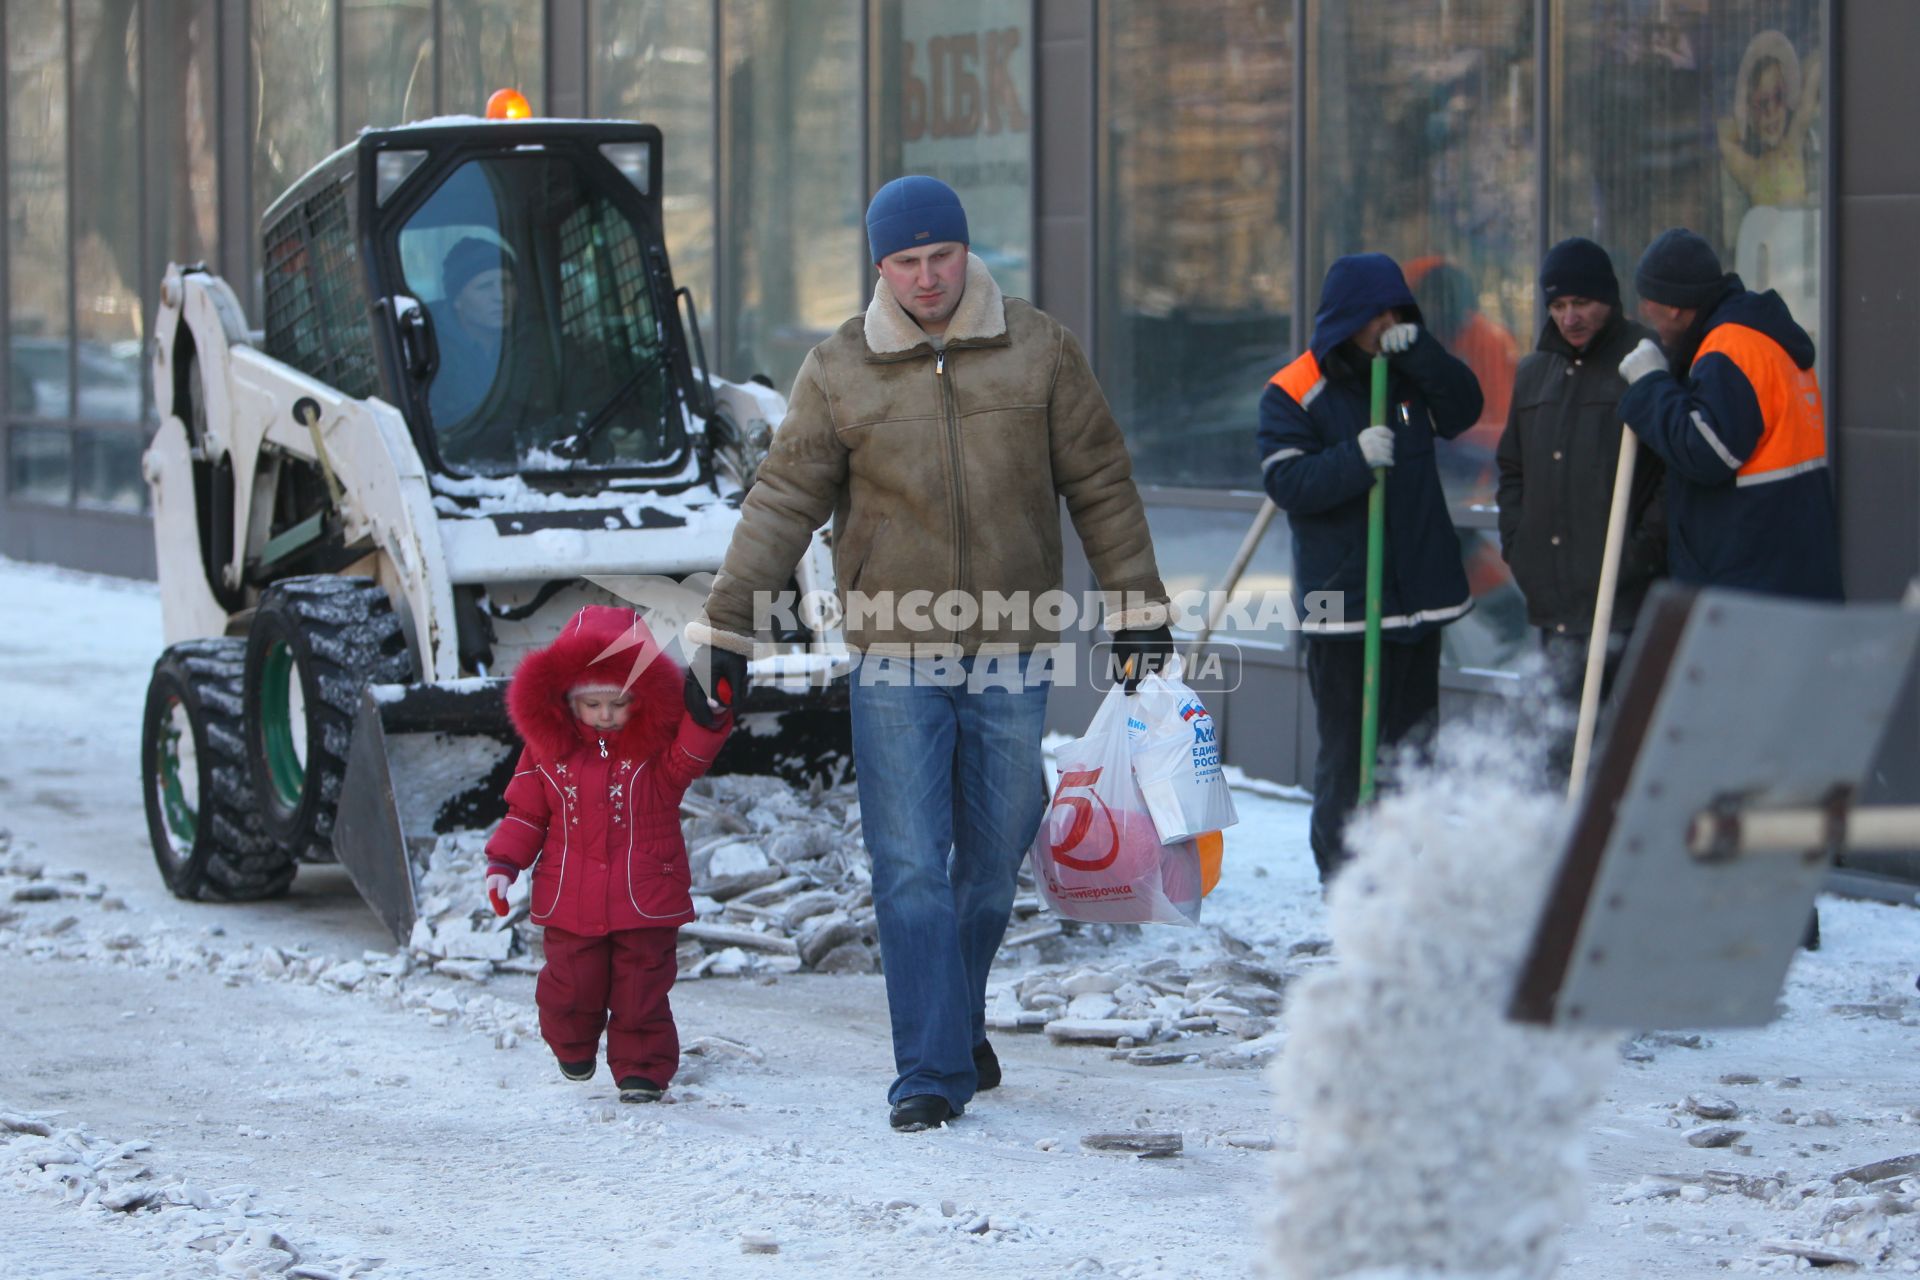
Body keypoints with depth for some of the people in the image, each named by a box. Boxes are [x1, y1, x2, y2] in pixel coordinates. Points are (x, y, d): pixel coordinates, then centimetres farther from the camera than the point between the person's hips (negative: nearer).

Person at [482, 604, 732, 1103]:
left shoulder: (656, 747, -2)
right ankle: (573, 1049, 34)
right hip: (571, 904, 2)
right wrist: (503, 864, 0)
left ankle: (642, 1068, 13)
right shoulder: (548, 748, 3)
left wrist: (708, 717, -40)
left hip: (646, 902, -2)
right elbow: (526, 811, 10)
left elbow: (689, 757, -22)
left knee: (641, 991, 0)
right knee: (571, 988, 6)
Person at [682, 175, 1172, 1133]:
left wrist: (1138, 607, 9)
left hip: (1013, 656, 1)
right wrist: (723, 629, -2)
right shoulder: (839, 372, 0)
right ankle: (931, 1071, -5)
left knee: (993, 863, 11)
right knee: (911, 870, -7)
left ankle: (957, 1025, 31)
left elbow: (1101, 484, 9)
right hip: (896, 658, -1)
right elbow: (781, 504, 2)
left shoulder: (1037, 350, 3)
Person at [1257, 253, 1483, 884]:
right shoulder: (1292, 394, -5)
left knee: (1415, 735, 10)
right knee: (1349, 744, -5)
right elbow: (1286, 482, -13)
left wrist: (1420, 352, -15)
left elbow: (1464, 407, -3)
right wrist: (1355, 459, -27)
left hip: (1420, 592, 5)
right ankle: (1343, 871, 2)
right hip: (1342, 597, -5)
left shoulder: (1410, 373, 11)